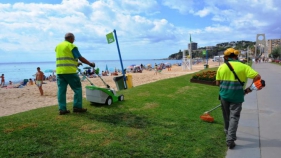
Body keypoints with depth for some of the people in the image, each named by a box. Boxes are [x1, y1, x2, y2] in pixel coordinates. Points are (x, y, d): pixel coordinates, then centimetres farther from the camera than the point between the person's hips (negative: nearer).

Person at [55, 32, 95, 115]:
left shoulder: (58, 46, 19)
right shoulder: (71, 46, -4)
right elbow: (81, 58, -6)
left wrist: (75, 63, 31)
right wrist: (90, 64, 5)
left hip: (59, 71, 7)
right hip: (70, 71, -7)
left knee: (61, 90, 5)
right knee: (77, 88, 3)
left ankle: (62, 109, 5)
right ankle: (77, 107, 3)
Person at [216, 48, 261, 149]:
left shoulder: (221, 67, 2)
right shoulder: (243, 66, -3)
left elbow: (217, 83, 3)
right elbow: (257, 77, -8)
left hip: (224, 95, 2)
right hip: (237, 96, -2)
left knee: (227, 116, 20)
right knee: (234, 117, 3)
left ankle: (228, 133, 38)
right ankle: (230, 139, -2)